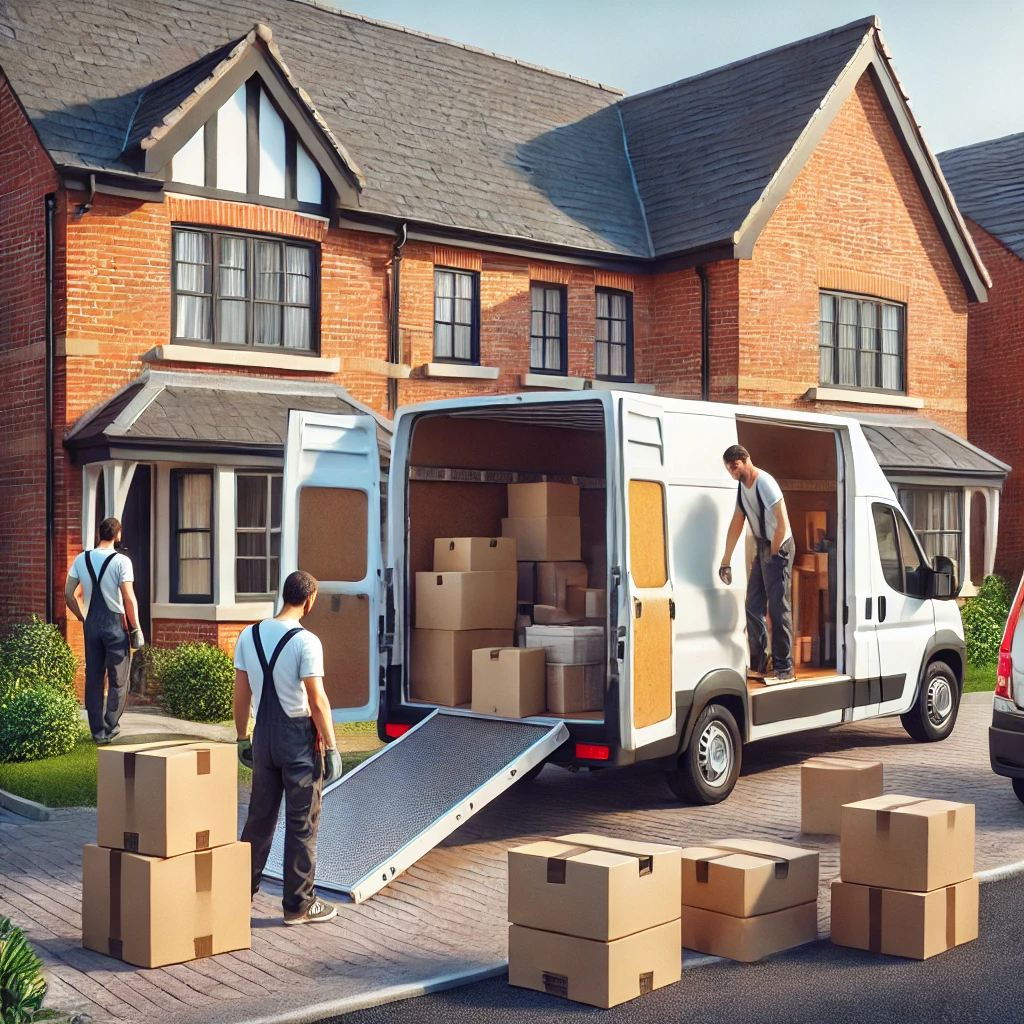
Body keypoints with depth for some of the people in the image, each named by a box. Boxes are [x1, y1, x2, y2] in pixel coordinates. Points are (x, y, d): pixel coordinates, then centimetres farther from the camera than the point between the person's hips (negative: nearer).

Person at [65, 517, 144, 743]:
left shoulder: (81, 559, 3)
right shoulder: (121, 561, -10)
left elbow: (69, 594, 6)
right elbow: (129, 599, -14)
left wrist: (82, 617, 16)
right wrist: (135, 628, -7)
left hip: (91, 622, 4)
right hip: (115, 622, -4)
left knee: (93, 677, 10)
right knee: (117, 678, 6)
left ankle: (97, 730, 14)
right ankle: (110, 728, 6)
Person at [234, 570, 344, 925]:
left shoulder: (249, 636, 3)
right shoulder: (306, 642, -15)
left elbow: (241, 693, 7)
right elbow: (317, 701, -16)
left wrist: (242, 736, 16)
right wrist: (330, 745, -10)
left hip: (263, 735, 6)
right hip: (298, 736, -5)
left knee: (260, 816, 16)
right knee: (302, 823, 4)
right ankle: (298, 905, 10)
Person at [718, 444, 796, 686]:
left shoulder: (764, 482, -21)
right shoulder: (741, 486, 6)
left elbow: (782, 522, -21)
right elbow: (737, 523, 11)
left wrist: (774, 554, -14)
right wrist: (726, 560, 11)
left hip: (779, 548, -9)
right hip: (762, 548, 9)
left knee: (779, 609, -7)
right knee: (753, 607, 10)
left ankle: (784, 669, -3)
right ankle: (758, 665, 18)